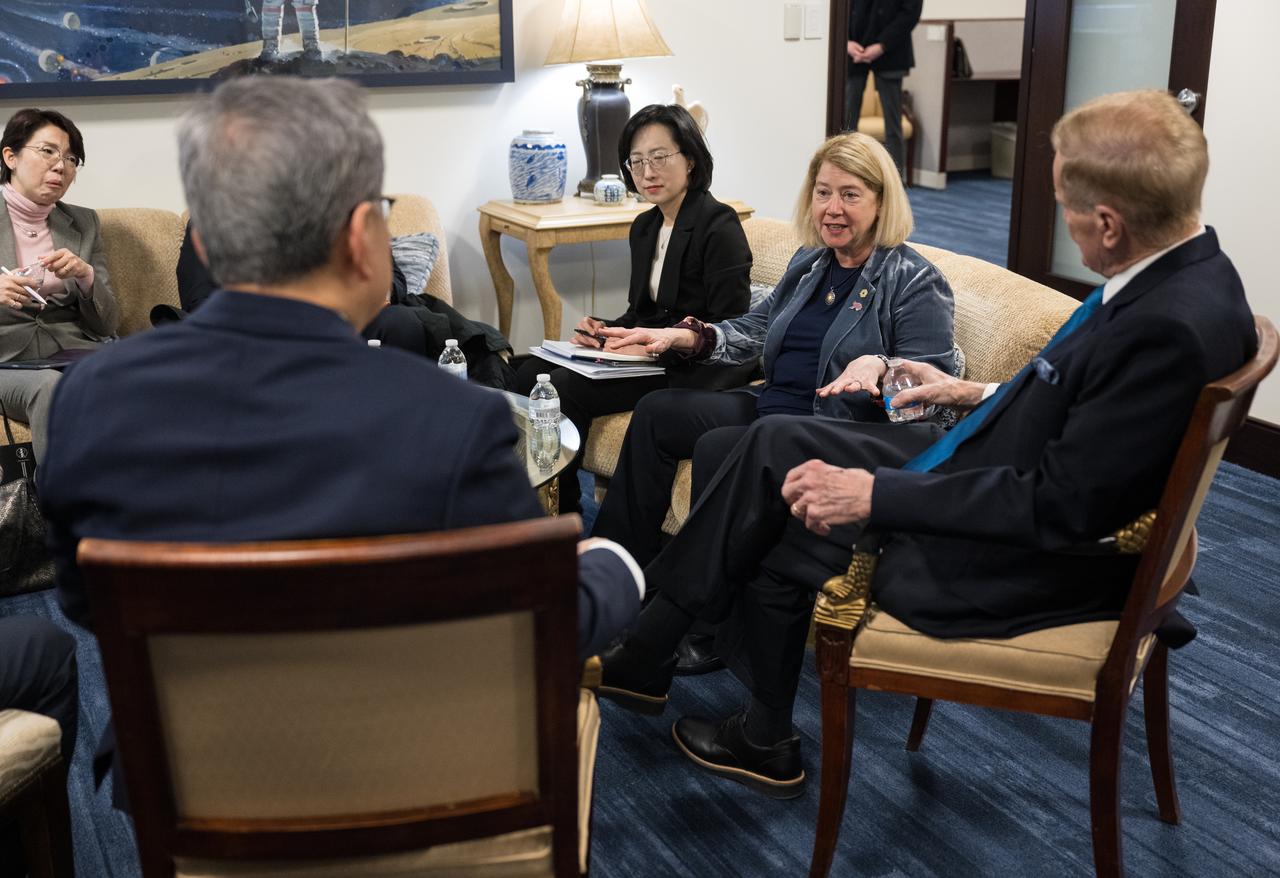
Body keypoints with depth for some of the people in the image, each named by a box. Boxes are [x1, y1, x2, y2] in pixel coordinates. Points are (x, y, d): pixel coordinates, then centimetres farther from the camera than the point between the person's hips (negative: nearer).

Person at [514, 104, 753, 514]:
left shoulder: (719, 226, -12)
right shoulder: (645, 227, 14)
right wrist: (604, 330, -1)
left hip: (696, 371, -8)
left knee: (565, 388, -23)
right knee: (531, 373, -8)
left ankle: (562, 511, -6)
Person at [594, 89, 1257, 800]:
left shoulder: (1175, 329, -30)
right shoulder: (1174, 271, -1)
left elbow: (1062, 506, -27)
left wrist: (877, 495, -23)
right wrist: (979, 395, 15)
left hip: (1028, 567, -9)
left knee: (775, 533, 0)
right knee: (777, 442, 5)